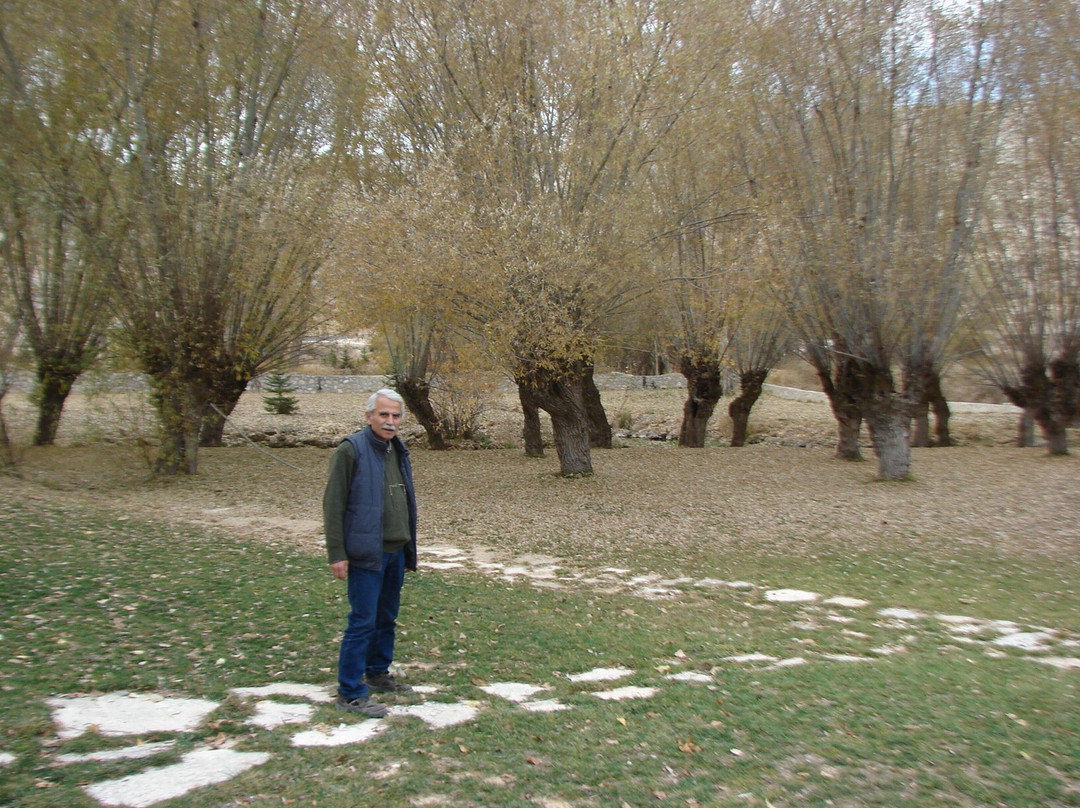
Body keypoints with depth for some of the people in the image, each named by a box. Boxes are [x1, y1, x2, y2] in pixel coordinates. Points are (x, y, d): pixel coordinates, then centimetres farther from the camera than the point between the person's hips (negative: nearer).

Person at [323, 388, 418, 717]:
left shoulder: (398, 451, 13)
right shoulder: (351, 450, -11)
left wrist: (409, 549, 20)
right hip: (366, 553, -8)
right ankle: (350, 693, 6)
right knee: (362, 622, -4)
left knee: (387, 619, 17)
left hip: (396, 552, 8)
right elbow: (333, 505, -13)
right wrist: (336, 554, -16)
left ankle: (378, 674, 32)